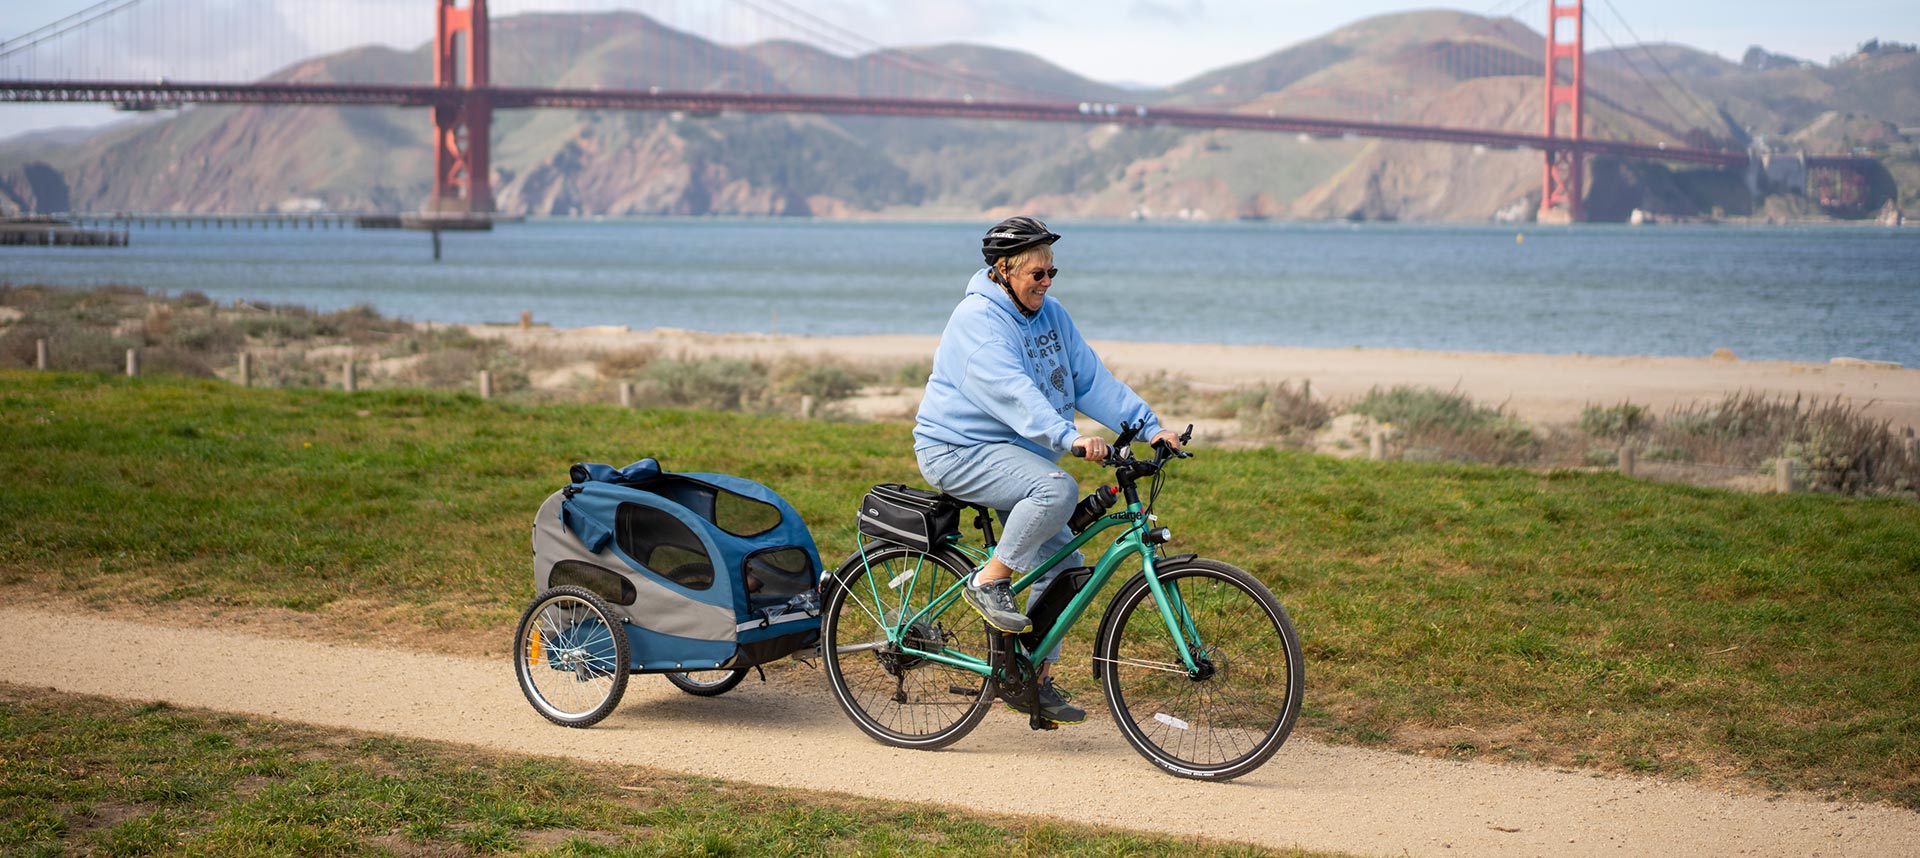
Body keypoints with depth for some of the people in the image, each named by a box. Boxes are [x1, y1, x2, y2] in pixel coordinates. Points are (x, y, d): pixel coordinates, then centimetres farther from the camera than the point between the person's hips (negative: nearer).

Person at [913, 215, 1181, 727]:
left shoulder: (1051, 316, 8)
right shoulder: (977, 319, -17)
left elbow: (1093, 380, 4)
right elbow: (1012, 392, -31)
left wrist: (1149, 426, -8)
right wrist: (1068, 437, -43)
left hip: (1013, 453, 9)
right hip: (959, 450, -9)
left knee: (1063, 565, 1)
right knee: (1058, 489, -32)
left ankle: (1035, 680, 11)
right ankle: (989, 581, -16)